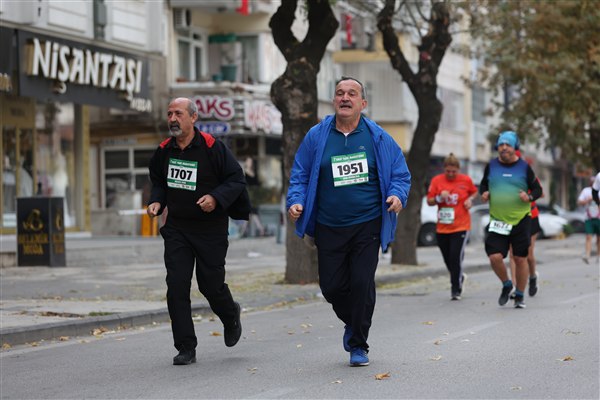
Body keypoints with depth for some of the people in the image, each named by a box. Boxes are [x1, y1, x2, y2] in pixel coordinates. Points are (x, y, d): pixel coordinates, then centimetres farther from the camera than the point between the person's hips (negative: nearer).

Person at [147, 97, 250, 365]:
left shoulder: (213, 148, -11)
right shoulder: (164, 151, 4)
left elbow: (236, 179, -8)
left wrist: (216, 198, -23)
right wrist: (156, 202, 0)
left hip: (210, 229, -4)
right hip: (177, 228, 4)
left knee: (211, 284, 2)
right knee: (176, 285, -6)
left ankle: (231, 316, 38)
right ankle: (186, 348, 0)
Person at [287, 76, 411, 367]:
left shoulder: (377, 137, 2)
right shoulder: (317, 136, 3)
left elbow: (400, 173, 8)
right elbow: (300, 175, 9)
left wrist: (397, 195, -12)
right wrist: (296, 201, -8)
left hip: (367, 225, -2)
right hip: (329, 228, 2)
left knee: (362, 283, -10)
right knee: (331, 286, 3)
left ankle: (358, 345, 6)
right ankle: (352, 322, 36)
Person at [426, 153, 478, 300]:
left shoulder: (465, 180, 0)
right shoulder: (436, 180, 0)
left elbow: (474, 192, 18)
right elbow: (429, 201, 2)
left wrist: (470, 199, -2)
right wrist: (440, 197, -17)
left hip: (461, 226, -2)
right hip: (442, 227, 2)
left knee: (456, 257, -13)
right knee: (448, 259, 7)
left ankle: (456, 290, -2)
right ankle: (459, 278, 37)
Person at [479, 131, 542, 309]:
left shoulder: (524, 167, 0)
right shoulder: (491, 166, 5)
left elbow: (537, 189, 6)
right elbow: (483, 185, 19)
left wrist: (529, 197, -15)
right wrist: (484, 193, -3)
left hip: (521, 220, -1)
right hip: (497, 220, 1)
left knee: (520, 259, 2)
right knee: (495, 257, -11)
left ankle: (519, 296, 18)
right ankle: (506, 285, 17)